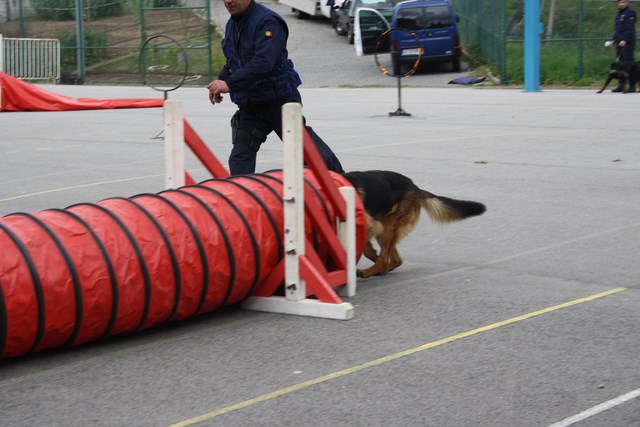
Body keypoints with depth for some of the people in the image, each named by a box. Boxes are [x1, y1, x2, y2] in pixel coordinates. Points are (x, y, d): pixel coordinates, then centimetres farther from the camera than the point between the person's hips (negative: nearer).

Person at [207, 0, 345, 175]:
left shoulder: (267, 21, -21)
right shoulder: (232, 24, 8)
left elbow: (263, 63, -32)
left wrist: (229, 84, -32)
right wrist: (220, 80, 4)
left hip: (280, 99, -7)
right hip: (250, 103, 7)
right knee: (240, 155, -1)